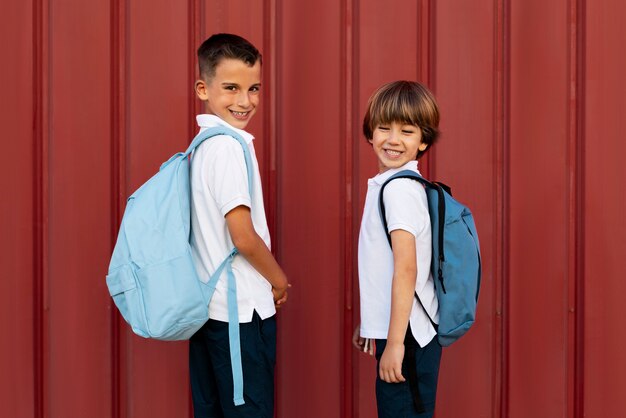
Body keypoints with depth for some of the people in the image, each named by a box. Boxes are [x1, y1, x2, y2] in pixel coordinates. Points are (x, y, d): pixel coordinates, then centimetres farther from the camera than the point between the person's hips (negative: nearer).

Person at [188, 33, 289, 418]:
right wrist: (280, 280, -4)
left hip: (205, 305, 9)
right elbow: (244, 237, -20)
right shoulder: (229, 145, -17)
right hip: (242, 311, -9)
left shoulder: (198, 144, 9)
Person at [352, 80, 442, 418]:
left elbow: (406, 269, -22)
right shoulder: (390, 184, 13)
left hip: (406, 337, -10)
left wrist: (394, 342, -22)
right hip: (392, 330, 10)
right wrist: (368, 322, 23)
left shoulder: (398, 189, -16)